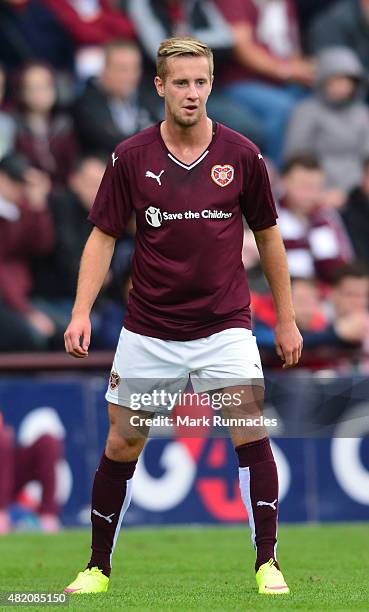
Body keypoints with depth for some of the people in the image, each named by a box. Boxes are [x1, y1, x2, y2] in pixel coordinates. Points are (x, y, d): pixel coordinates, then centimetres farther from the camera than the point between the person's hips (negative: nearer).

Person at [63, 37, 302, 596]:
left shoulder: (242, 155, -3)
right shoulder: (130, 158, -4)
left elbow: (268, 235, 8)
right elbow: (103, 235, 1)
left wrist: (286, 320, 10)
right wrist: (81, 312, -11)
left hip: (224, 324, -1)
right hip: (148, 332, 1)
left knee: (251, 428, -17)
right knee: (122, 446, 5)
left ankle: (267, 564, -9)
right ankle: (99, 567, 21)